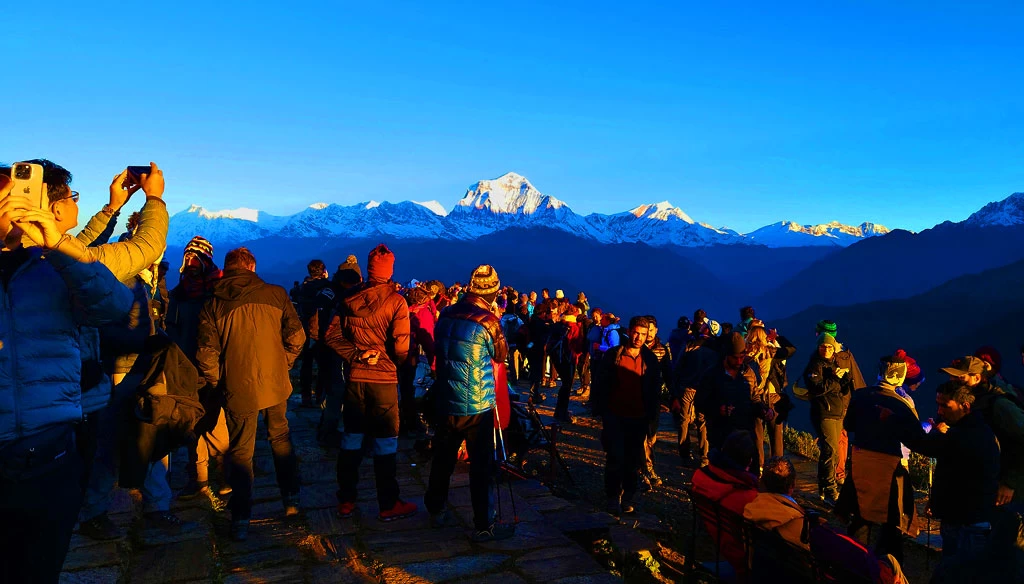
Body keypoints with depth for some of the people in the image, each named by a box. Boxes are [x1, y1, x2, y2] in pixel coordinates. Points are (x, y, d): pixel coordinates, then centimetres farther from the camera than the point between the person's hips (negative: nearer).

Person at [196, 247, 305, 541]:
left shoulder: (213, 305, -3)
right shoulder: (275, 294, -2)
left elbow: (207, 353, -7)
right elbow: (296, 335, -3)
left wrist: (217, 383, 8)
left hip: (238, 388, -1)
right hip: (275, 384, 1)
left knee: (240, 453, 8)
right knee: (281, 439, 21)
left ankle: (240, 521, 11)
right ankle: (291, 500, 28)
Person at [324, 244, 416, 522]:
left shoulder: (350, 297, 2)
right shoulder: (396, 301, -12)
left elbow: (332, 335, -1)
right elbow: (401, 346, -15)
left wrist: (356, 355, -4)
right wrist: (402, 363, 4)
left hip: (355, 376, 4)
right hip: (384, 378, -4)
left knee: (351, 438, 15)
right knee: (385, 442, 5)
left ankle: (346, 500, 25)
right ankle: (388, 505, 14)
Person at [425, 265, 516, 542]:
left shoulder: (446, 314, 0)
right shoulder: (488, 321, -16)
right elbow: (501, 355, 1)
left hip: (446, 399, 6)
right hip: (478, 404, -5)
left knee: (443, 457, 18)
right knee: (481, 464, 3)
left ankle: (437, 510, 33)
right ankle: (483, 526, 11)